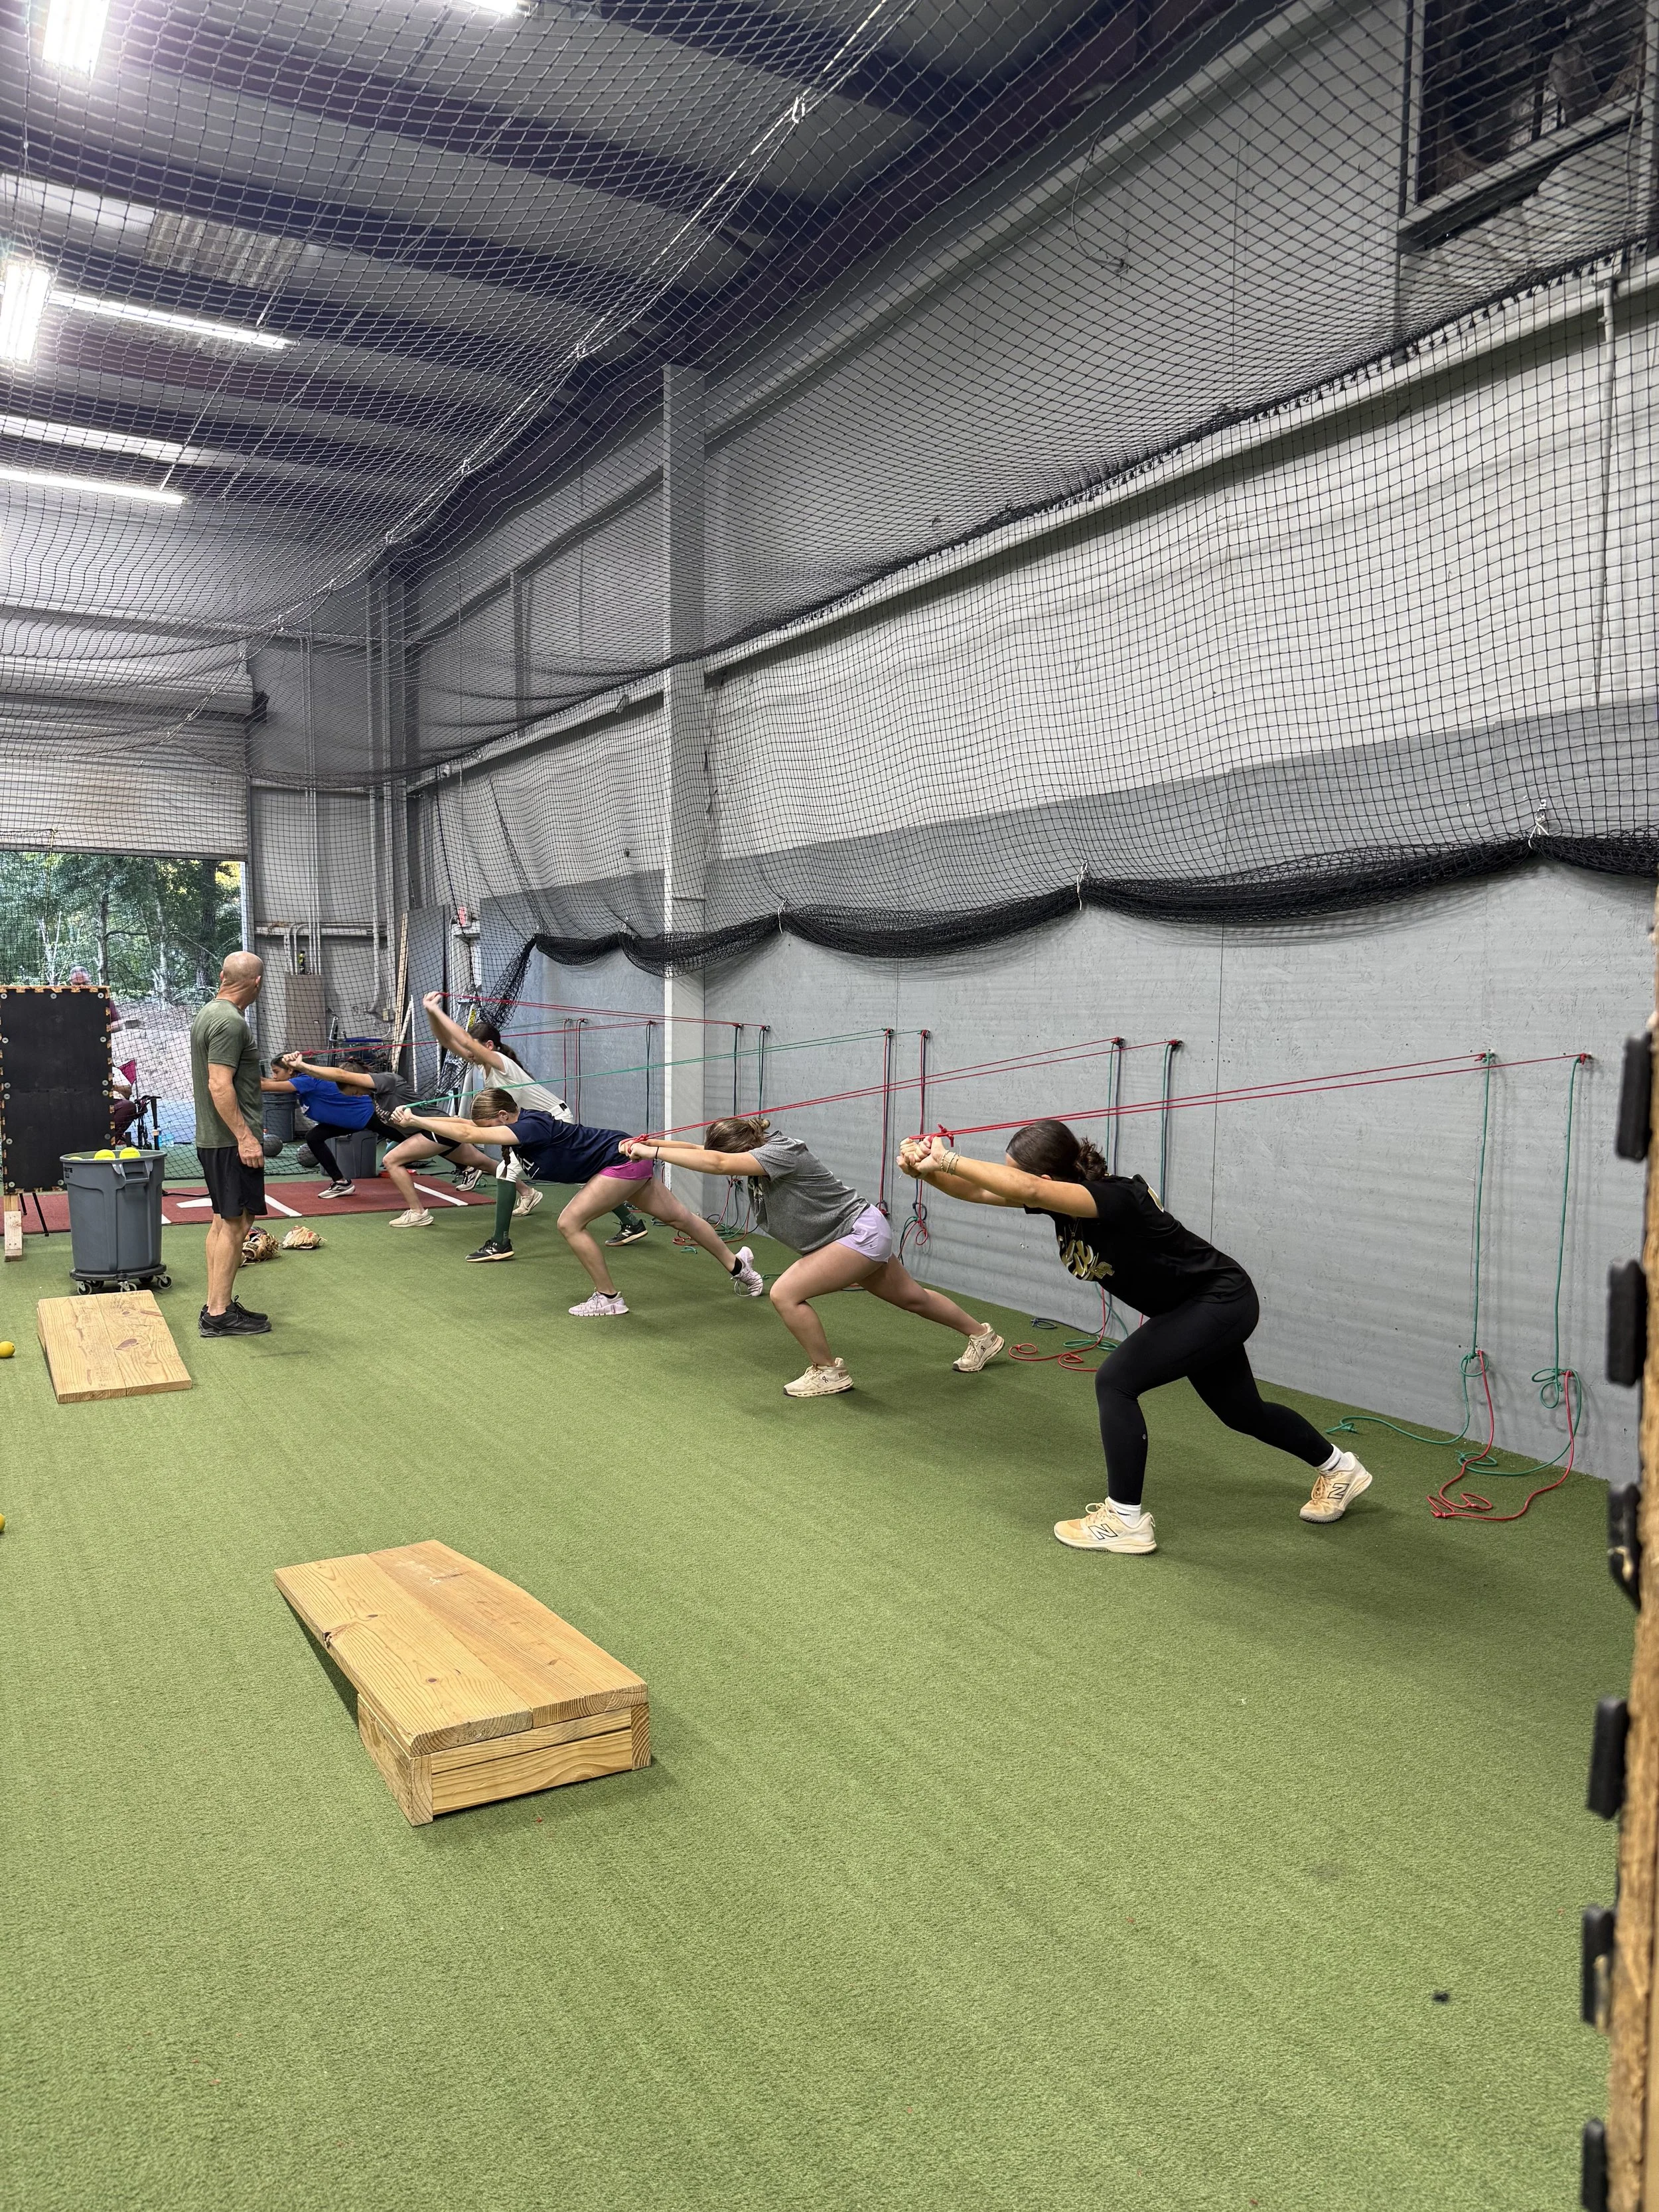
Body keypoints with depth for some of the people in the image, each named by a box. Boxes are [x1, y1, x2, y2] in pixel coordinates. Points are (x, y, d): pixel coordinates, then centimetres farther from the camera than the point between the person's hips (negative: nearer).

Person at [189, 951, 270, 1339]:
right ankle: (220, 1314, -4)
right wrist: (245, 1137, -24)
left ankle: (217, 1306, 20)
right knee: (236, 1223, -7)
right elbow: (220, 1086, -24)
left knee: (224, 1220, 14)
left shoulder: (208, 1014, 14)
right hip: (232, 1141, -11)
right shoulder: (230, 1022, -18)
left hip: (212, 1138, 11)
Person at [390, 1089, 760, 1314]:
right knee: (678, 1217, 18)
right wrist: (415, 1117, -8)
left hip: (623, 1159, -10)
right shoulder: (519, 1123, -2)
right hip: (629, 1159, 10)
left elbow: (467, 1135, -34)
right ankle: (737, 1265, 31)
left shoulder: (530, 1126, -27)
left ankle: (609, 1298, 1)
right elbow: (463, 1125, 1)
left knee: (570, 1224, -12)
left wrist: (414, 1120, -30)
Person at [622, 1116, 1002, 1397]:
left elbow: (717, 1164, -38)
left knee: (786, 1293, -17)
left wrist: (654, 1153, -34)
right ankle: (982, 1336, 43)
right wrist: (653, 1143, -12)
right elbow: (706, 1150, 0)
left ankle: (828, 1372, 0)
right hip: (862, 1234, 10)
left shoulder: (781, 1152, -27)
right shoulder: (760, 1149, -2)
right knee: (910, 1297, 24)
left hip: (862, 1232, -10)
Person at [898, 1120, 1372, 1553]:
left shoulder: (1115, 1198, -34)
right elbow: (979, 1190, -16)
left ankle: (1126, 1521, -6)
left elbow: (1026, 1189, -52)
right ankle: (1340, 1469, 47)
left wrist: (947, 1160, -50)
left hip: (1221, 1300, -10)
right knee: (1241, 1412, 24)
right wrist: (925, 1169, -32)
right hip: (1203, 1305, 10)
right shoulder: (1061, 1195, -10)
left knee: (1115, 1380, -19)